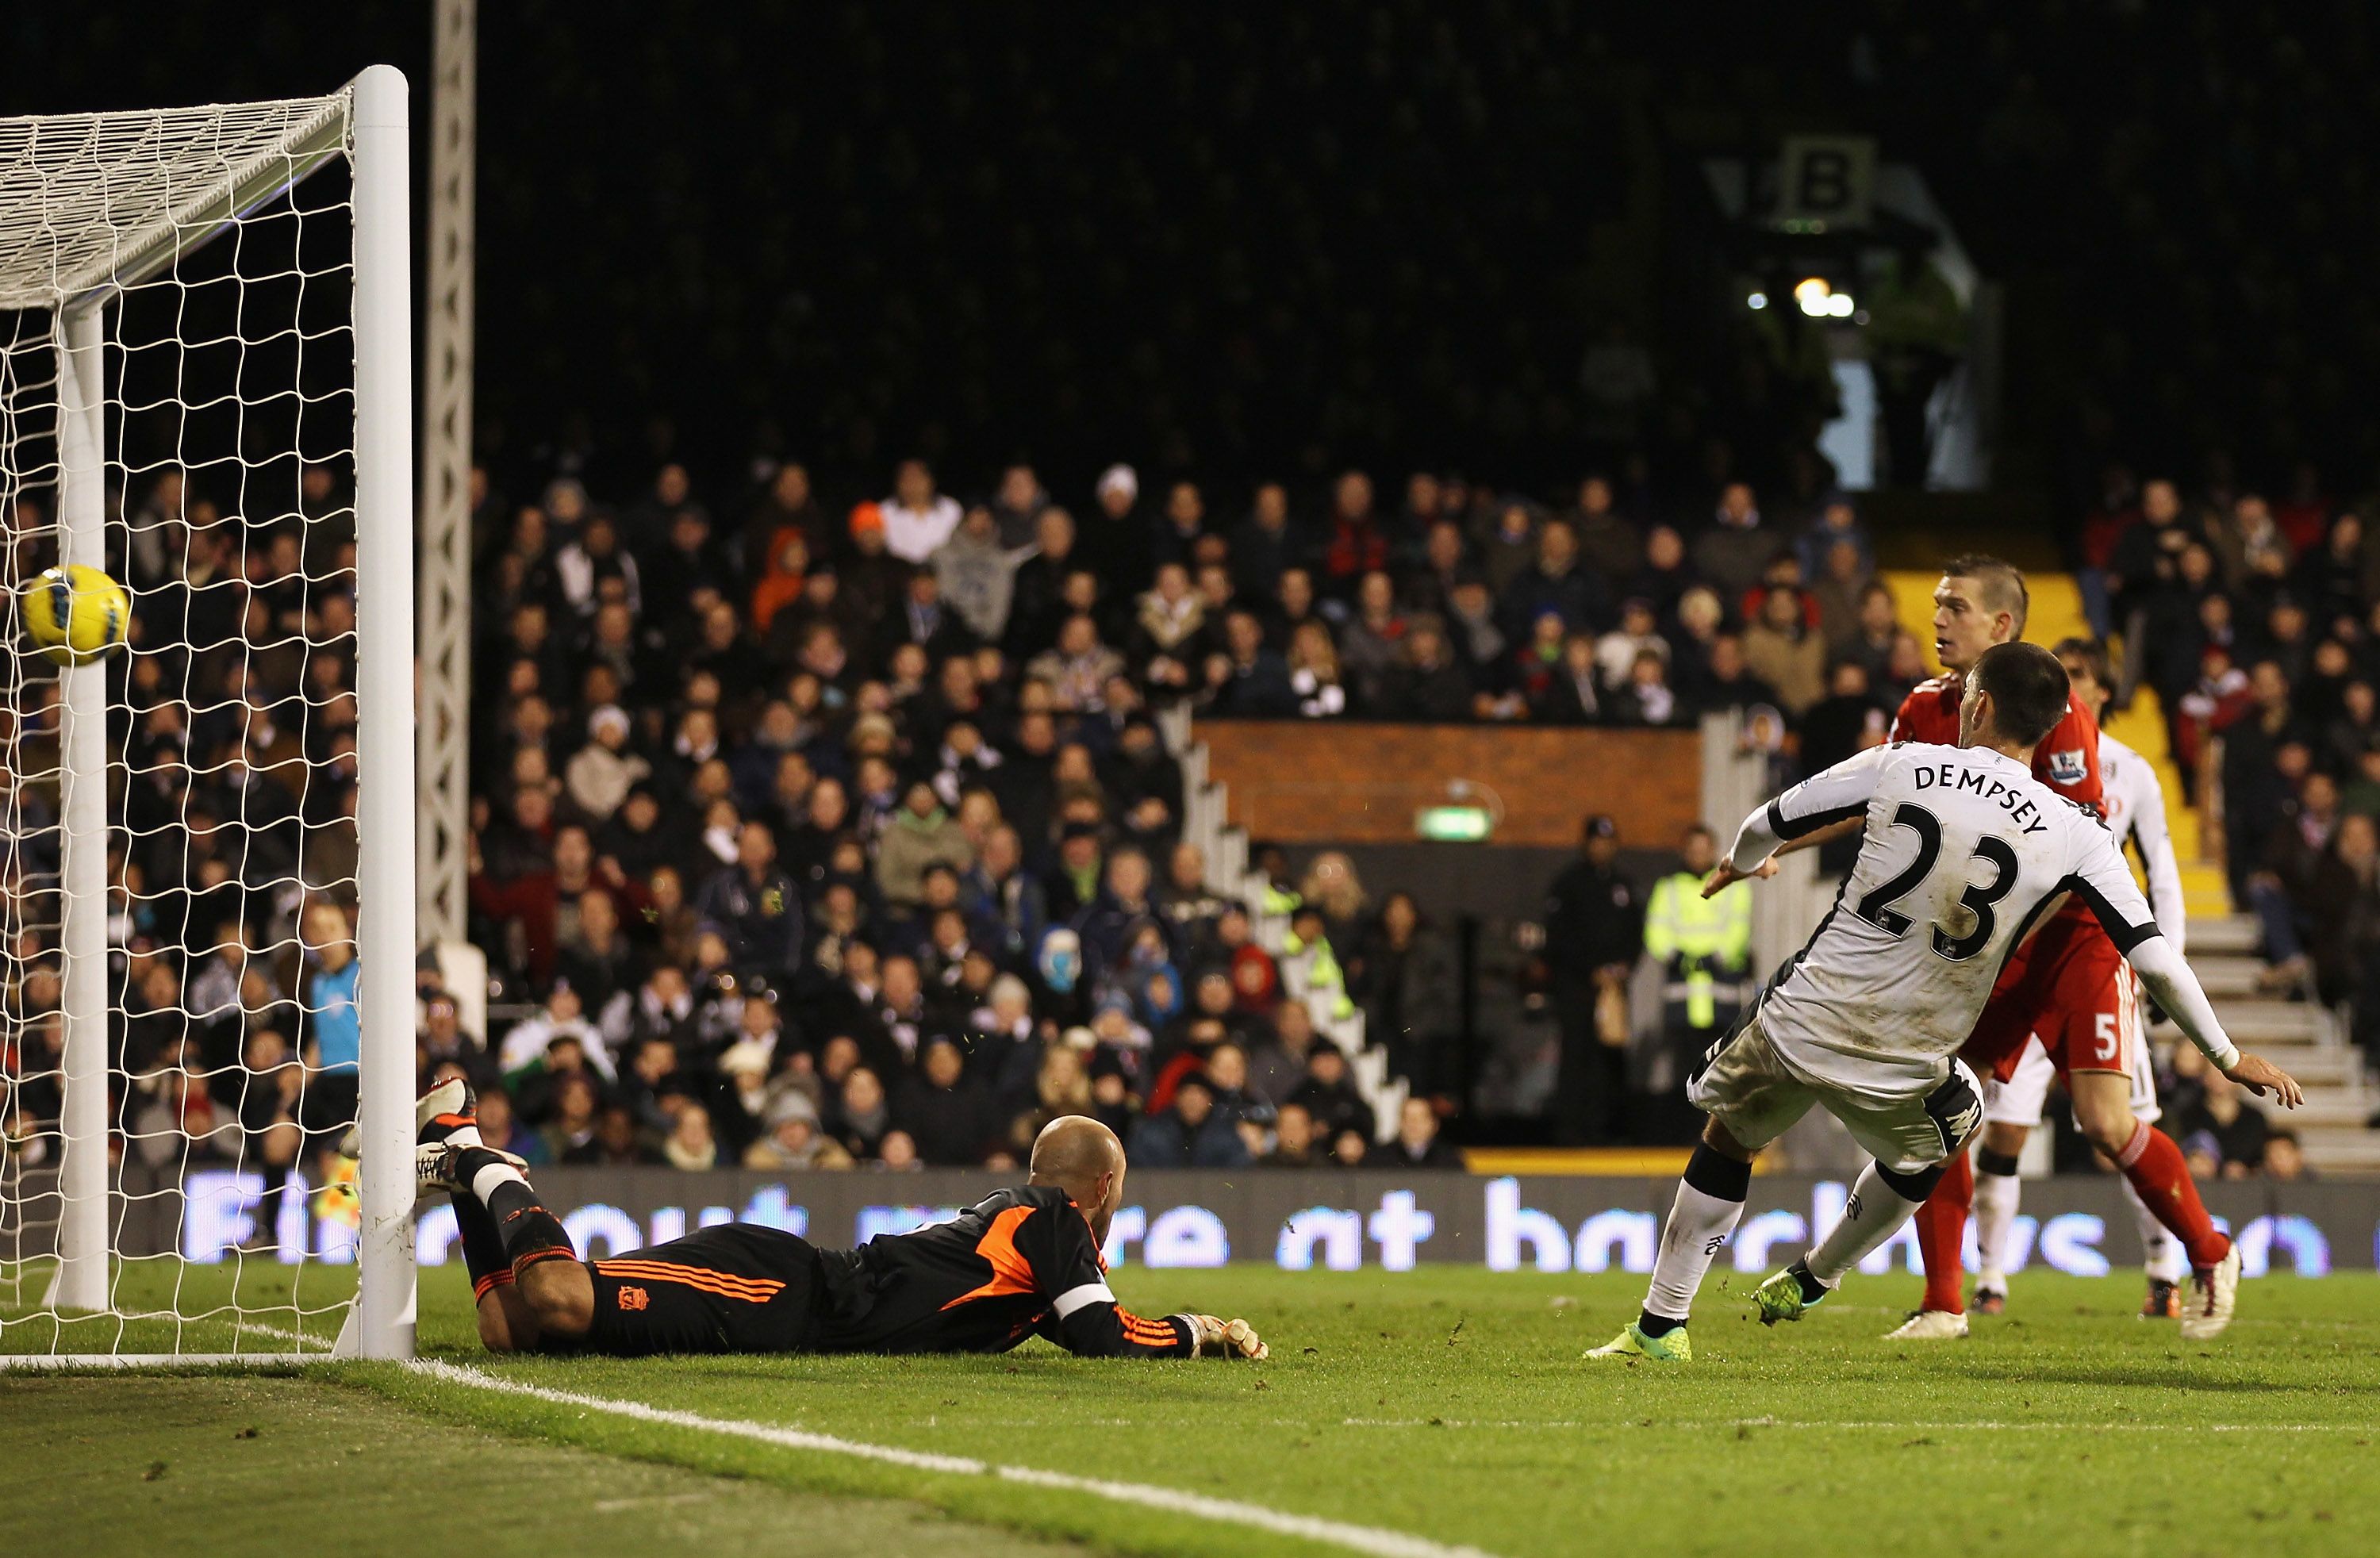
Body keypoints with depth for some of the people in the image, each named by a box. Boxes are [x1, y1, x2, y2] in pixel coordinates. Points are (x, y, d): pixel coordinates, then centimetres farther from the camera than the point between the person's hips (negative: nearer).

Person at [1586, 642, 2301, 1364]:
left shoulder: (1897, 768, -5)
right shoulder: (2076, 837, -6)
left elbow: (1767, 825, 9)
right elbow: (2155, 960, -8)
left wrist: (1738, 866, 33)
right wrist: (2230, 1058, 5)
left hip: (1799, 1026, -1)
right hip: (1904, 1069, 1)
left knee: (1728, 1141, 26)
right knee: (1921, 1154, 35)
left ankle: (1660, 1325, 28)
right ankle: (1810, 1281, 49)